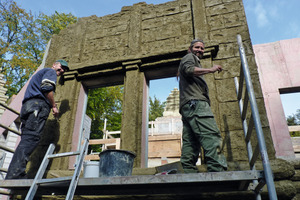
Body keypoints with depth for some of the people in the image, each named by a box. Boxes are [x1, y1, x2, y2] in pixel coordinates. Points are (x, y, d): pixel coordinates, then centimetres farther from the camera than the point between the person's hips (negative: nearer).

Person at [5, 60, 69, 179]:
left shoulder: (41, 73, 38)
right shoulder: (51, 72, 8)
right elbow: (47, 88, -11)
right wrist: (54, 106, -5)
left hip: (27, 106, 10)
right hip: (38, 104, -10)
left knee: (27, 139, 1)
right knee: (31, 138, -20)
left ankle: (13, 176, -6)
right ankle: (16, 175, -30)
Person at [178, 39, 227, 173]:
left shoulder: (194, 60, 41)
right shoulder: (189, 57, 13)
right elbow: (188, 69, -11)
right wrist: (210, 70, -6)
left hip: (187, 107, 10)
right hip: (195, 103, -10)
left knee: (190, 146, -2)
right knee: (212, 138, -24)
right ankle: (218, 172, -36)